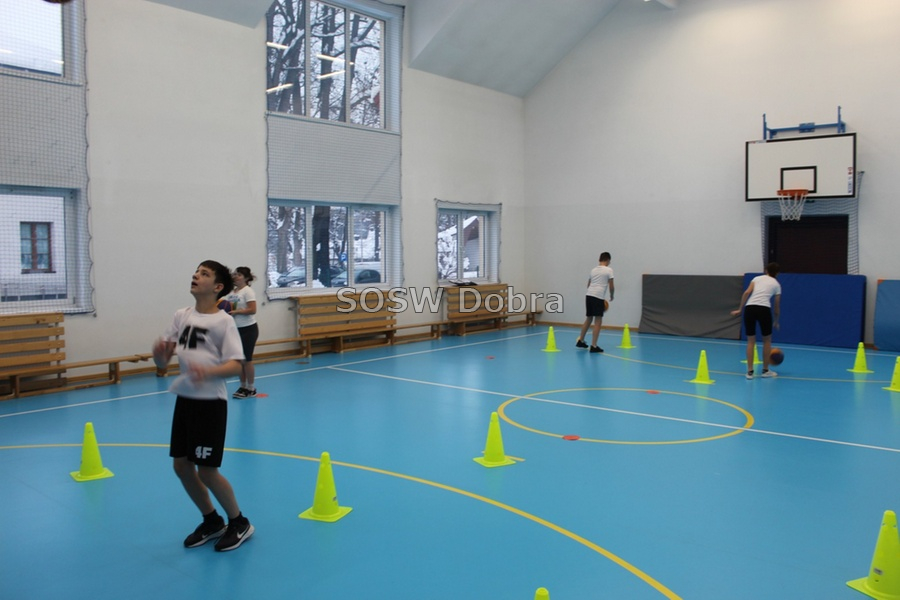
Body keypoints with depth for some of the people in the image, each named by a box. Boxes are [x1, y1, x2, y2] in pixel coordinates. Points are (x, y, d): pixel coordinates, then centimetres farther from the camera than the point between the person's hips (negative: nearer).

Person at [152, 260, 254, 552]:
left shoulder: (223, 321, -11)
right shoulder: (181, 315, 6)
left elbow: (236, 365, -17)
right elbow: (163, 361, 5)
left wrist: (208, 371, -35)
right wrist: (160, 351, -18)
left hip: (210, 402, -7)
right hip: (184, 399, 7)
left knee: (207, 470, -3)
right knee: (181, 465, 11)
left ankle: (239, 523, 20)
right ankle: (212, 521, 31)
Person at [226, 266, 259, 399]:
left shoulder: (248, 291, -12)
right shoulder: (232, 292, 10)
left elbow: (252, 310, -21)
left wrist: (236, 311, -24)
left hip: (248, 329, -7)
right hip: (236, 329, 7)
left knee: (247, 359, -1)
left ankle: (250, 389, 10)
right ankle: (243, 386, 22)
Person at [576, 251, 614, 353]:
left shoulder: (593, 269, 19)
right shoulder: (608, 270, 0)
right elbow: (611, 286, -2)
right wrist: (612, 296, 15)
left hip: (589, 295, 7)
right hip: (599, 297, -7)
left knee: (589, 318, 20)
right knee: (598, 321, -2)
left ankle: (580, 341, 27)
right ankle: (593, 346, -4)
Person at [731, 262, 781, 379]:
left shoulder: (757, 278, 20)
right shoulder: (776, 284, 18)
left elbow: (747, 293, 4)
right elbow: (777, 306, 23)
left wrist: (739, 309, 7)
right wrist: (776, 322, 36)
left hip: (749, 308, 2)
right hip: (764, 309, -2)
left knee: (751, 341, 11)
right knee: (767, 340, 18)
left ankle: (750, 371, 8)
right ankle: (765, 370, 24)